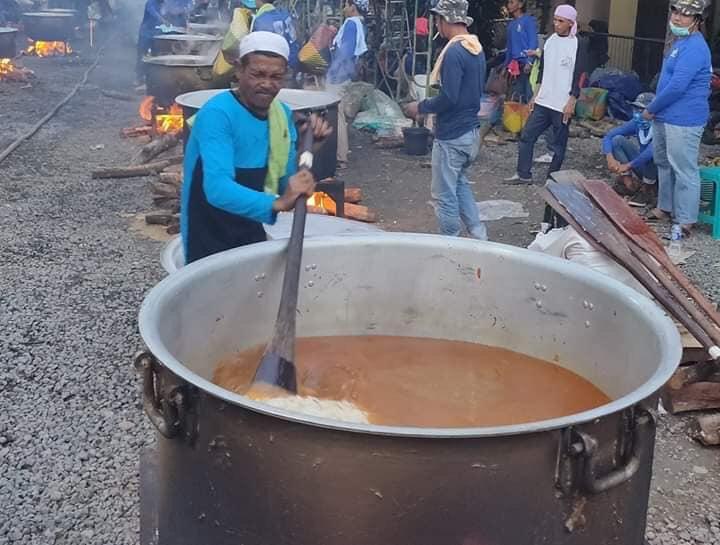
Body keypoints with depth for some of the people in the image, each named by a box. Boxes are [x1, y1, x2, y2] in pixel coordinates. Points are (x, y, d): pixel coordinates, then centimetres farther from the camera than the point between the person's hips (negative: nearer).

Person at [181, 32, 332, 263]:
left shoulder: (282, 113, -2)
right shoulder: (217, 114, -23)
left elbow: (287, 186, 1)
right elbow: (218, 189, -35)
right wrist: (277, 204, -46)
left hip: (251, 236, 7)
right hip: (209, 246, -6)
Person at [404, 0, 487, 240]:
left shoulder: (454, 52, -21)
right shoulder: (477, 48, 9)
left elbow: (448, 98, -26)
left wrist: (420, 108, -12)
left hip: (452, 135, -10)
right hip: (471, 131, 10)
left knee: (444, 195, 2)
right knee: (460, 184, 23)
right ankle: (478, 236, 23)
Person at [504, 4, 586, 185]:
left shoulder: (577, 45, -9)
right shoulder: (550, 41, 9)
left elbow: (578, 78, -11)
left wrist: (571, 103, -16)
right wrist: (536, 95, 15)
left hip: (562, 105, -6)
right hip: (543, 102, 6)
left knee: (558, 144, 3)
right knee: (527, 136, 5)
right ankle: (523, 174, 13)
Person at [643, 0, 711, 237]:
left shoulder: (694, 47, -18)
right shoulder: (680, 42, 15)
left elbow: (677, 86, -24)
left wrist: (651, 109, -13)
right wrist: (656, 110, 18)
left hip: (683, 121, -11)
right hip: (665, 117, 11)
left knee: (684, 171, -4)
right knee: (664, 165, 21)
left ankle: (685, 222, 3)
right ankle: (665, 209, 35)